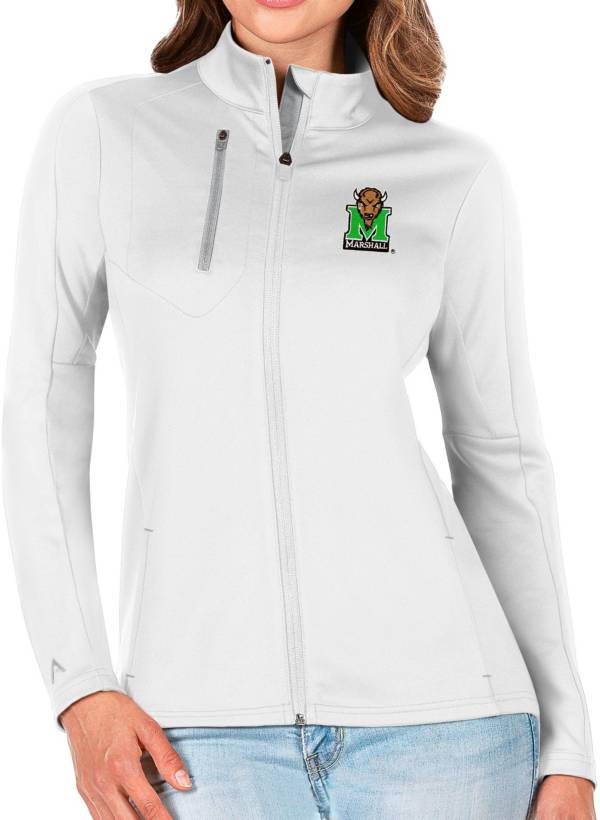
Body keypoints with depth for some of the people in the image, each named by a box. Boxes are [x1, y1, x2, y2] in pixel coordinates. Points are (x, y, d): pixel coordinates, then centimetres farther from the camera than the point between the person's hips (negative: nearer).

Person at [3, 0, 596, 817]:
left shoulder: (456, 177, 6)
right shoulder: (100, 131, 6)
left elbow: (499, 462, 9)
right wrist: (79, 691, -5)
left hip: (426, 707, 1)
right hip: (214, 720, 0)